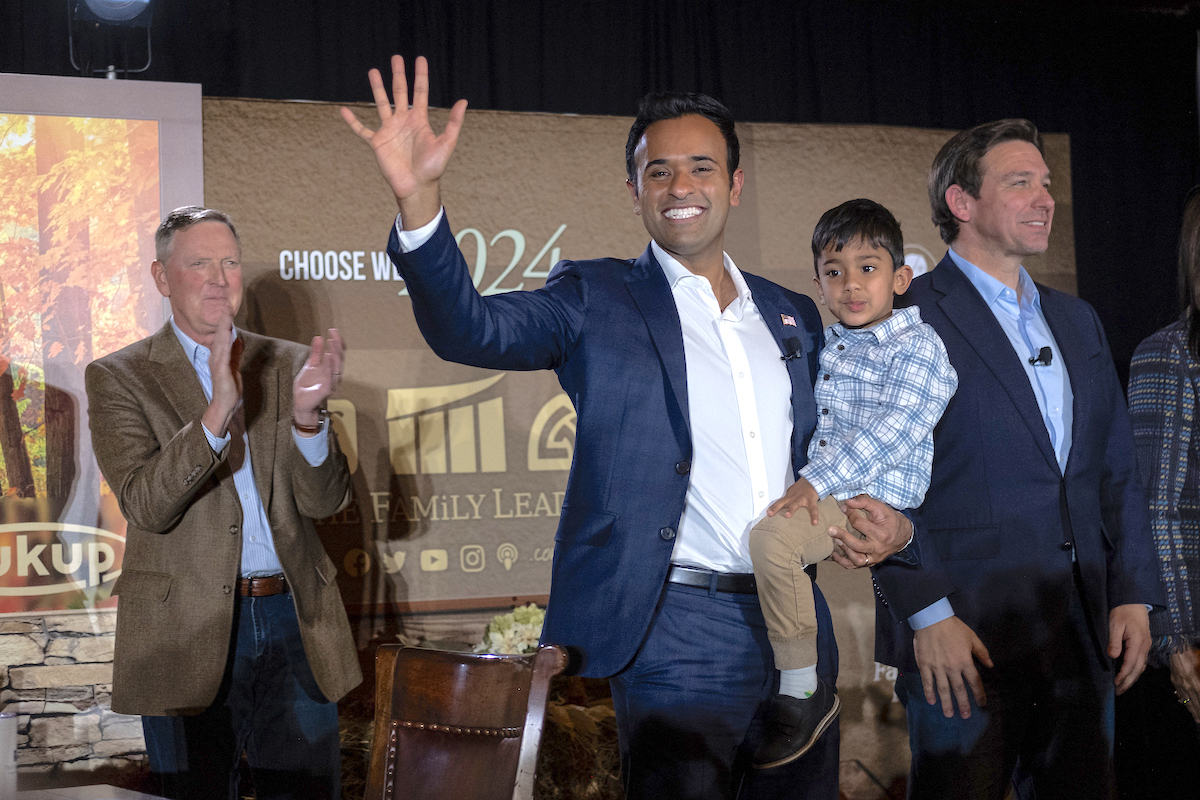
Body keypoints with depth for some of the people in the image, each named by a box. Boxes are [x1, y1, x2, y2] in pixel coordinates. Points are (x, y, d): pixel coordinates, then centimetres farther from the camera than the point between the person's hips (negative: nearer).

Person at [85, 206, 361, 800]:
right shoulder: (118, 377, 0)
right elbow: (145, 505, -15)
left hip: (293, 618, 3)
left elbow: (325, 501, 0)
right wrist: (218, 412, -28)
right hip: (188, 634, -2)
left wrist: (306, 415, -20)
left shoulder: (287, 365, 8)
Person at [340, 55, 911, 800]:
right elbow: (472, 330, -17)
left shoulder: (795, 317, 14)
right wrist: (419, 197, -32)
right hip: (681, 635, -5)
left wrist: (881, 516, 0)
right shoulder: (597, 300, 0)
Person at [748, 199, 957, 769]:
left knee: (772, 536, -31)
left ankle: (802, 691, -21)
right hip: (823, 488, 9)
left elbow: (890, 432, -21)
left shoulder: (917, 346, -8)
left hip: (877, 500, -9)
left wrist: (816, 481, -26)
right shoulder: (827, 343, 17)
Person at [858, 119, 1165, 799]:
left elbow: (1117, 469, 17)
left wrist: (1135, 594, 7)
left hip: (1086, 639, 6)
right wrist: (929, 613, -16)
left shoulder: (1078, 322, 17)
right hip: (962, 639, -6)